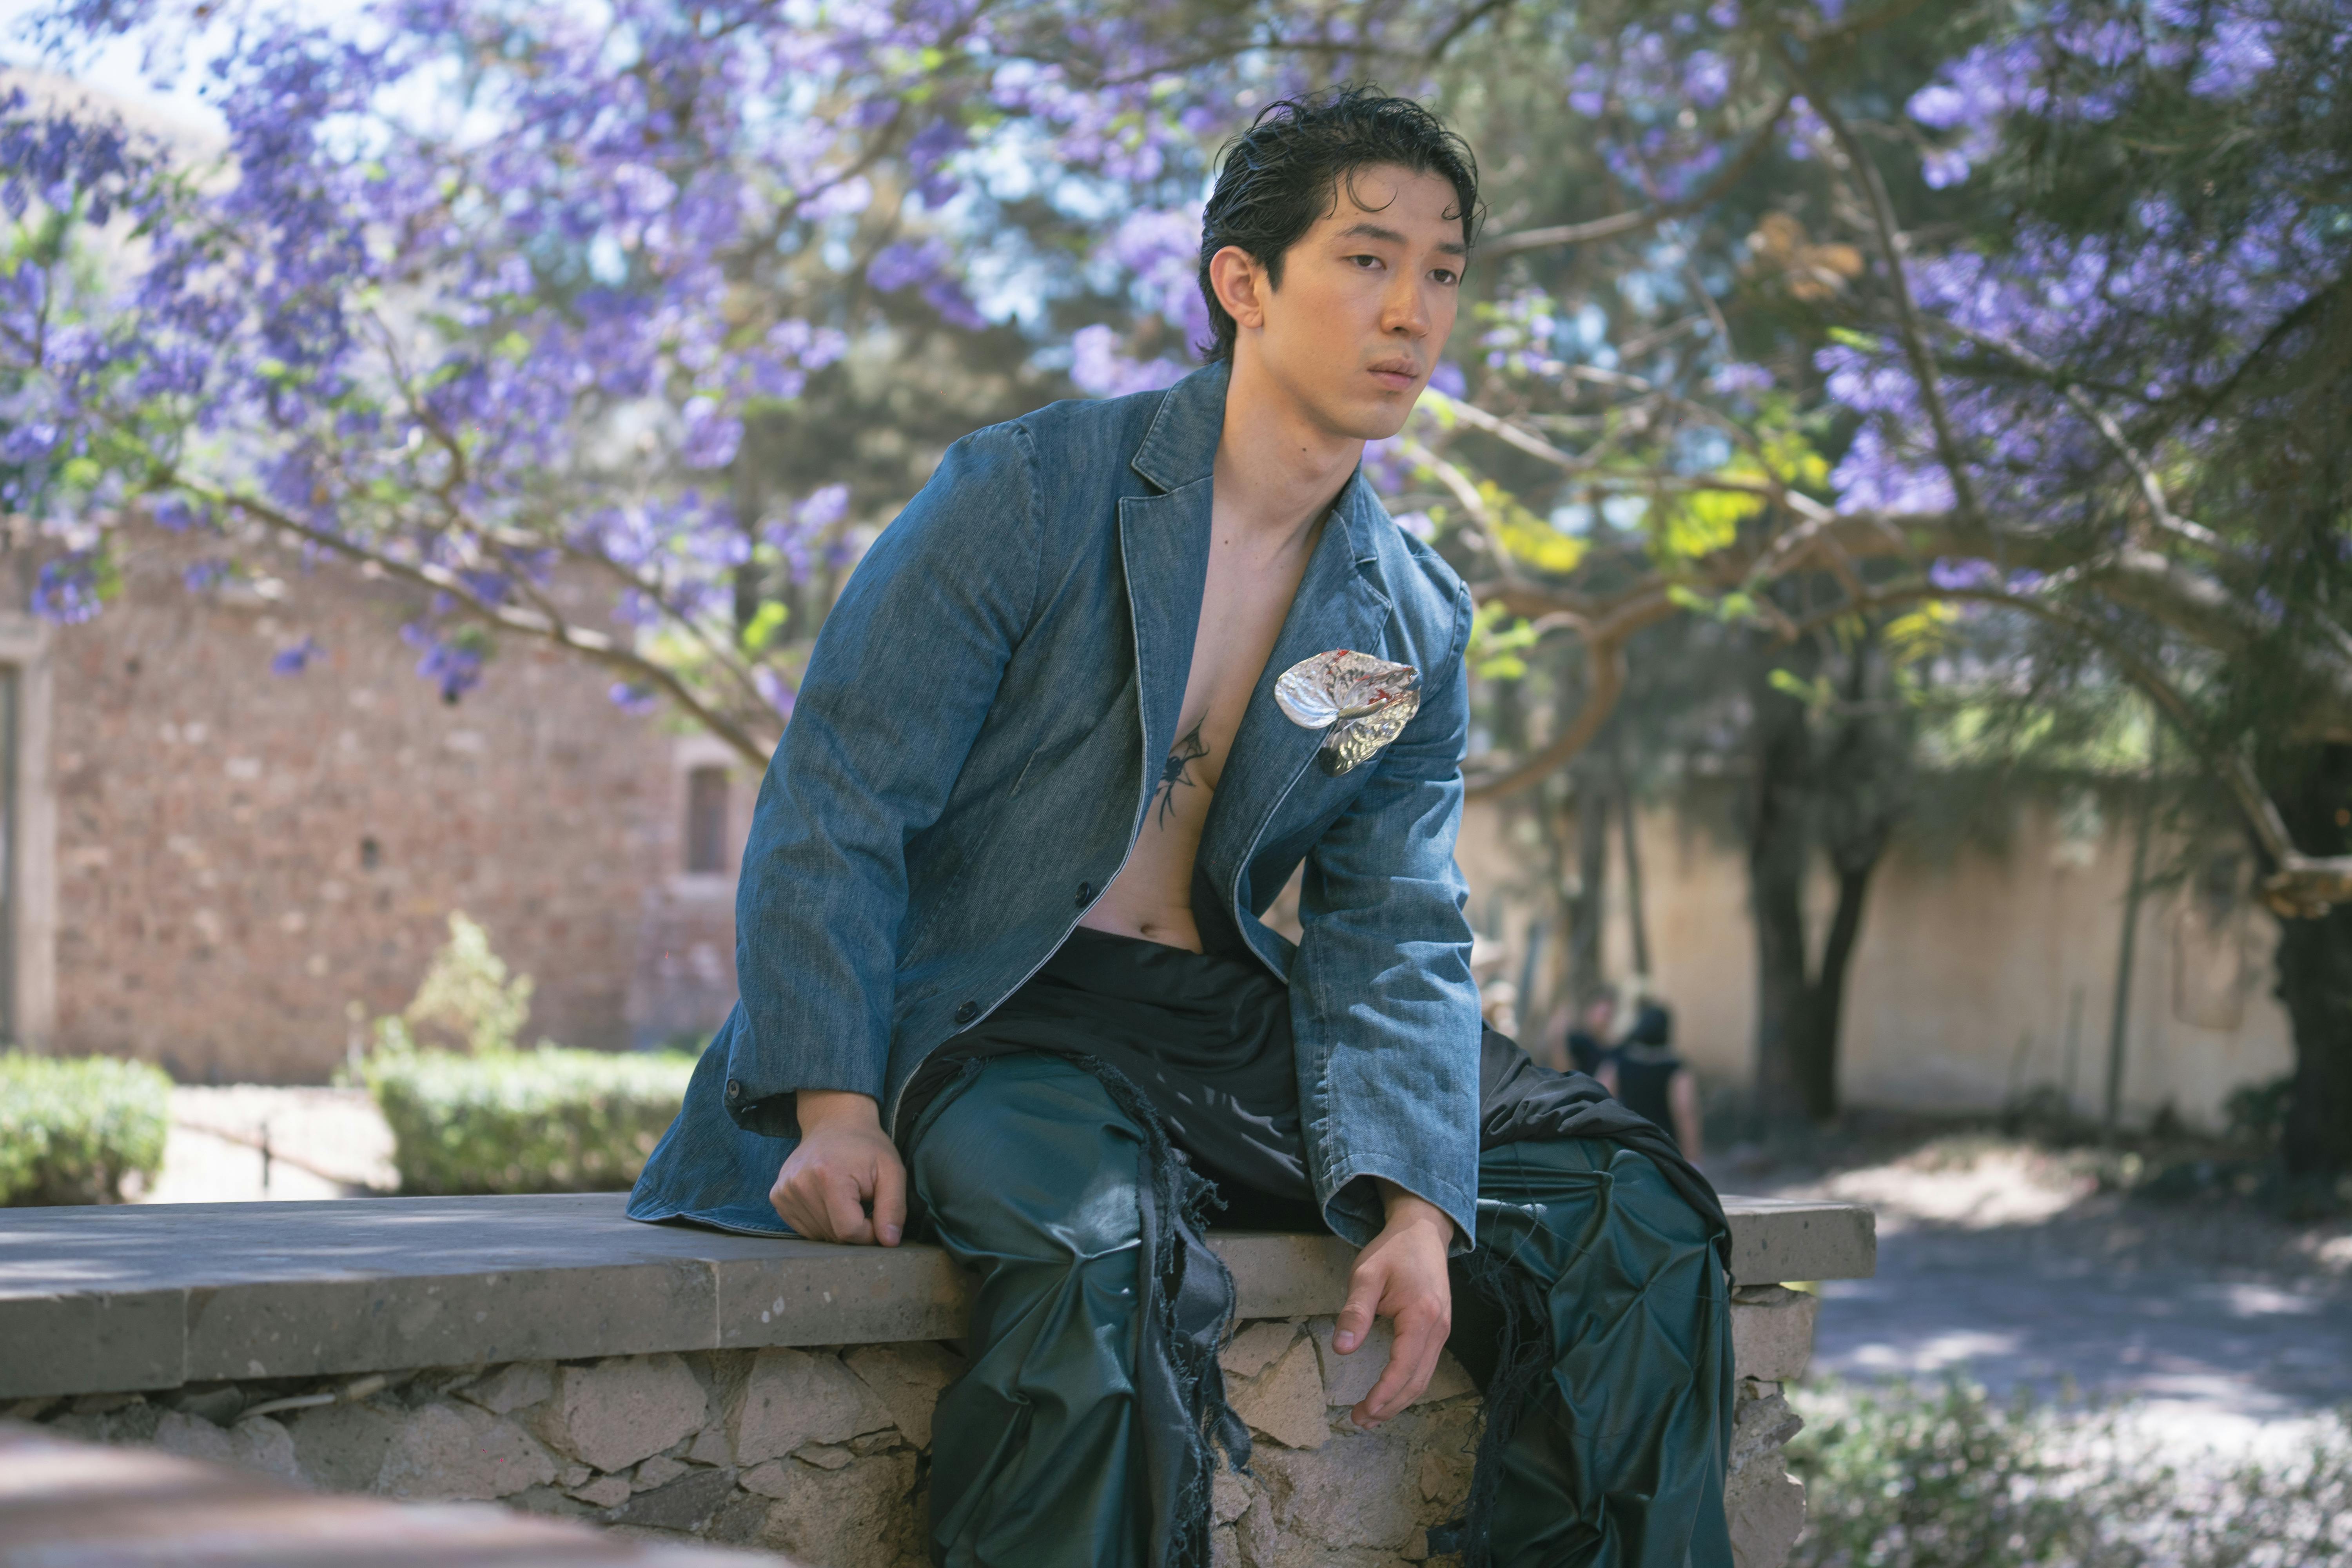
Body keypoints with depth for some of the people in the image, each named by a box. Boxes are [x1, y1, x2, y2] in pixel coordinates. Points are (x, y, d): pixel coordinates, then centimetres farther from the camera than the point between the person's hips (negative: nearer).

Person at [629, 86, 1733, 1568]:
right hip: (987, 1021, -6)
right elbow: (835, 808, -9)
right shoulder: (1026, 496, -8)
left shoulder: (1418, 626, 8)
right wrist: (836, 1108, -22)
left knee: (1627, 1216, -5)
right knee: (1104, 1250, -39)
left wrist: (1413, 1204, -13)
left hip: (1234, 1027, 6)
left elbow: (1392, 931, 4)